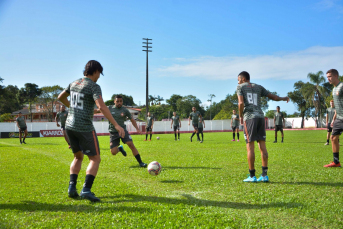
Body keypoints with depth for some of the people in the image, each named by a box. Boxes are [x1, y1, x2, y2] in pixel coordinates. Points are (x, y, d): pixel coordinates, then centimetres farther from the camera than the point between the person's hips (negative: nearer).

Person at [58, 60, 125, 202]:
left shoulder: (74, 83, 10)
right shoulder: (94, 87, -12)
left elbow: (60, 97, 25)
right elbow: (101, 107, -26)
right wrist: (116, 125, -28)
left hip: (69, 126, 7)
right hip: (84, 128, -7)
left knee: (78, 157, 22)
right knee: (95, 159, 1)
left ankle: (72, 187, 9)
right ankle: (86, 190, -13)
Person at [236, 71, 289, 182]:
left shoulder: (240, 87, 6)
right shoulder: (258, 87, 19)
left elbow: (241, 103, -10)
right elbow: (273, 96, 21)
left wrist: (240, 116, 5)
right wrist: (283, 98, 41)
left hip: (249, 117, -5)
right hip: (260, 116, 5)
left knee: (250, 146, -4)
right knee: (262, 146, 4)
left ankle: (252, 176, -3)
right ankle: (264, 175, 4)